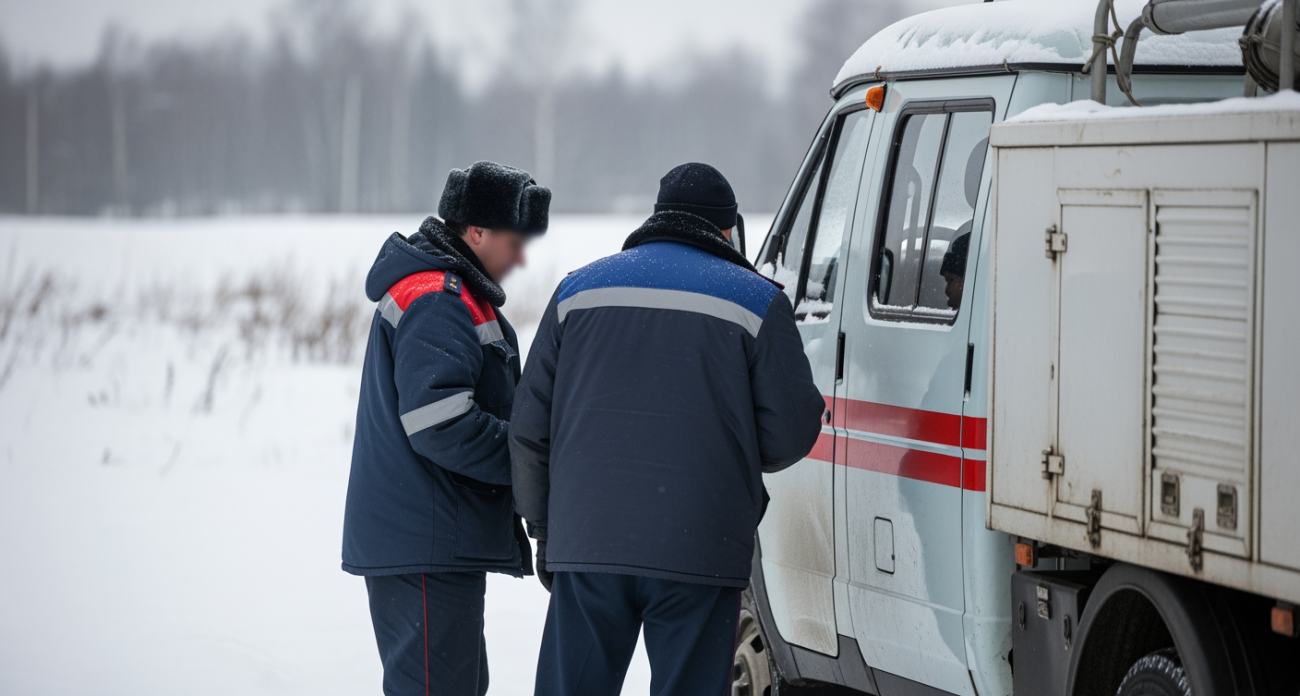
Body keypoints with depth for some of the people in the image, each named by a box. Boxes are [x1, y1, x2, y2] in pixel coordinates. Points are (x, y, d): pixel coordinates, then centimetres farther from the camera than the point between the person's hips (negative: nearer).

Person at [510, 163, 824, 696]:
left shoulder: (579, 290, 12)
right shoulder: (757, 300, 3)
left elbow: (530, 427, 13)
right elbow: (791, 432, 0)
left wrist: (543, 529, 22)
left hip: (586, 547, 2)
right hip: (699, 551, -2)